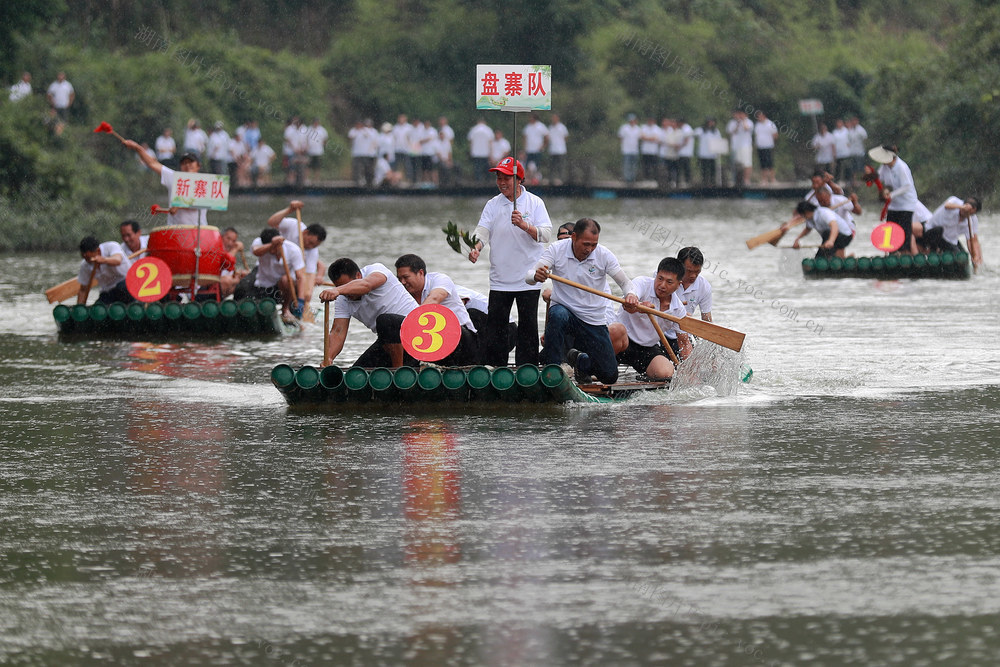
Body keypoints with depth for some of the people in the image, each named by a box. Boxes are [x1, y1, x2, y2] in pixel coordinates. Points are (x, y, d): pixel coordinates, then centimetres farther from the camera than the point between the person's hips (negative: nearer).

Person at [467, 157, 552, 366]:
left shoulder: (534, 203, 0)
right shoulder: (493, 205, 7)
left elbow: (545, 234, -9)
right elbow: (483, 231, -4)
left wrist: (524, 225, -25)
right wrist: (477, 247, -24)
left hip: (528, 278, -2)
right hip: (500, 278, 2)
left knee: (528, 324, 1)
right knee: (494, 325, -1)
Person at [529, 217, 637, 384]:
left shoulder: (604, 255, -9)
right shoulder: (557, 250, -13)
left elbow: (625, 283, -8)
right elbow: (528, 277, -20)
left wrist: (631, 295, -32)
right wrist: (536, 276, -46)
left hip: (594, 320, 2)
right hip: (564, 309, -2)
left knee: (610, 376, -1)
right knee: (558, 315, -40)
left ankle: (579, 358, 32)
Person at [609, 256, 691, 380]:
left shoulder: (678, 310, 0)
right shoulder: (643, 283, -15)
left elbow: (684, 342, 10)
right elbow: (628, 306, -37)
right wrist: (639, 306, -61)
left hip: (648, 349, 4)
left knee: (666, 373, -26)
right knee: (618, 329, -40)